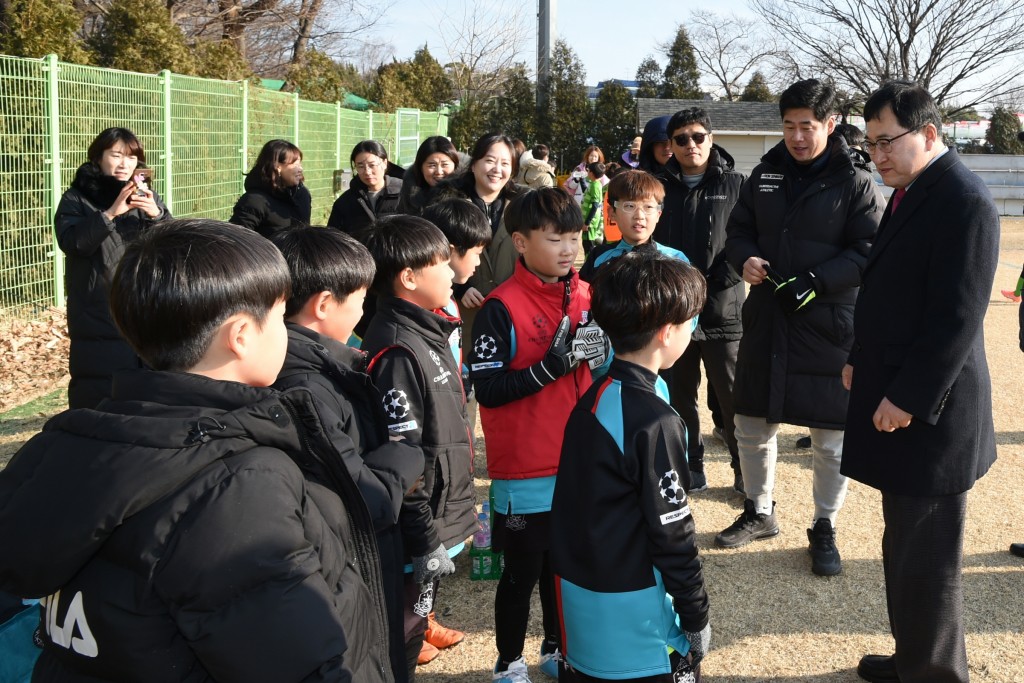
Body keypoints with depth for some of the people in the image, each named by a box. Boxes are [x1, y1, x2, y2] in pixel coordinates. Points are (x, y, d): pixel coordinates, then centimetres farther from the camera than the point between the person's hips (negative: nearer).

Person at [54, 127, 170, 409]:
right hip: (98, 317, -3)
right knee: (98, 396, -5)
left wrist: (156, 214, -16)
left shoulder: (146, 195, 13)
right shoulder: (77, 199, 3)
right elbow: (71, 242, -14)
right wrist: (110, 213, -24)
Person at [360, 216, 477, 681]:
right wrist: (426, 543, -20)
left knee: (414, 624, 22)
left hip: (442, 521, 9)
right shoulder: (397, 351, -23)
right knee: (401, 644, 7)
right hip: (418, 534, -9)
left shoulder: (429, 332, 8)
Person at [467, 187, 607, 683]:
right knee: (522, 572, 9)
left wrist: (599, 353, -8)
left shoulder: (587, 297, 3)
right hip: (525, 472, -5)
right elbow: (488, 389, -18)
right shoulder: (501, 308, -15)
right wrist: (548, 366, -27)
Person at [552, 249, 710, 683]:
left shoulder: (592, 399, 2)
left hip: (583, 603, 8)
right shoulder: (654, 422, -22)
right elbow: (672, 536, -18)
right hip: (636, 621, -8)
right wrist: (697, 618, -7)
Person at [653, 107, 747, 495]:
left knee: (733, 396, 2)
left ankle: (745, 469, 16)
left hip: (723, 306, -2)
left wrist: (723, 274, -16)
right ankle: (690, 466, 26)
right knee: (680, 395, 12)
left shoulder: (735, 185, 1)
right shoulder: (660, 186, 6)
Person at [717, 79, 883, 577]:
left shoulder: (855, 184, -6)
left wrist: (813, 284, -22)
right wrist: (745, 259, -11)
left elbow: (868, 254, -11)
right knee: (751, 427, 14)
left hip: (829, 325, -4)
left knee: (830, 439, 5)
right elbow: (738, 231, 11)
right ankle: (759, 513, 34)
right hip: (765, 320, 4)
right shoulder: (765, 175, 6)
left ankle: (824, 528, 25)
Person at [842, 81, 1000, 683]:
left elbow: (958, 317, -21)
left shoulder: (965, 201, -18)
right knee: (904, 548, 19)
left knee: (928, 559, 2)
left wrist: (908, 399, -19)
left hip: (927, 415, -9)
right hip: (895, 399, 10)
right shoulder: (910, 192, 11)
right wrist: (861, 361, 15)